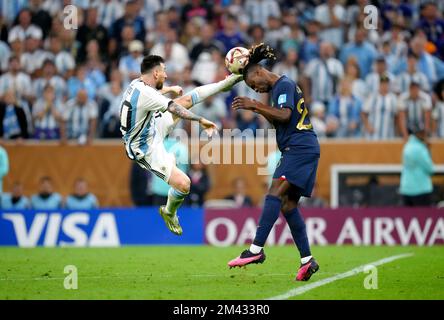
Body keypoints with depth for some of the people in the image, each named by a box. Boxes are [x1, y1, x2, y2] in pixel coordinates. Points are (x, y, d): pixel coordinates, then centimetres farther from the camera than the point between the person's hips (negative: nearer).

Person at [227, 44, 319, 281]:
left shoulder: (284, 85, -6)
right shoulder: (279, 87, 24)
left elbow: (285, 115, -21)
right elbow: (277, 121, 29)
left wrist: (255, 106, -20)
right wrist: (258, 109, 16)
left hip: (300, 148, -11)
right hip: (296, 150, 11)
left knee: (275, 193, -20)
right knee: (288, 204, 8)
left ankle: (256, 250, -30)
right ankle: (307, 260, 8)